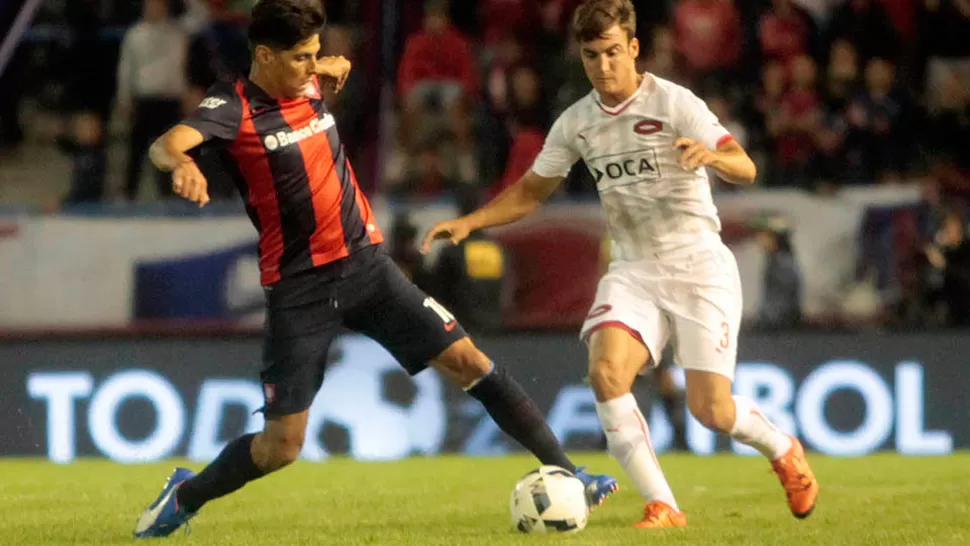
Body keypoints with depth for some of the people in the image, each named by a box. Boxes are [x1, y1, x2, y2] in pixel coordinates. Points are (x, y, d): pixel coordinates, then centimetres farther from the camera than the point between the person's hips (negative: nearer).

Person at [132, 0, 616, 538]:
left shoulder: (311, 87, 5)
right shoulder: (234, 105, -13)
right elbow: (166, 144, -33)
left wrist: (330, 69, 8)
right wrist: (182, 162, -57)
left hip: (366, 265, 5)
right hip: (298, 287, -5)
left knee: (466, 360, -5)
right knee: (280, 446, -4)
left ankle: (563, 473, 2)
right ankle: (185, 497, 22)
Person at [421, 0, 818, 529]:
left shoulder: (674, 103, -12)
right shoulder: (576, 123, 3)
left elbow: (744, 168, -21)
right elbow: (530, 191, 16)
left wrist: (711, 155, -44)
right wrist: (468, 222, 1)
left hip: (698, 265, -4)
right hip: (633, 270, 4)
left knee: (711, 411, -9)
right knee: (606, 371, -24)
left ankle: (784, 450, 26)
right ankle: (662, 506, -16)